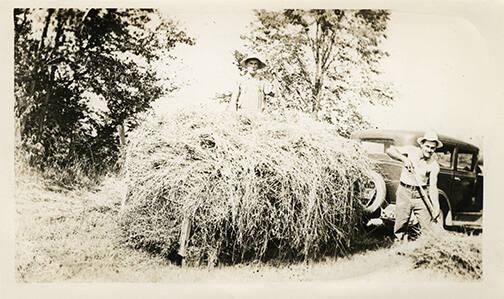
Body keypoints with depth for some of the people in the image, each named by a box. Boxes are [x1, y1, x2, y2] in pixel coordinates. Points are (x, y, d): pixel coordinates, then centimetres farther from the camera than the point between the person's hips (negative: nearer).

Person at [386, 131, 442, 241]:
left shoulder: (434, 165, -4)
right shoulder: (411, 150, -3)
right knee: (401, 226, 3)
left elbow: (433, 187, -8)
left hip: (421, 195, 0)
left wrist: (436, 206, -19)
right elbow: (390, 150, -7)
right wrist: (404, 158, -22)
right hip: (404, 192, 0)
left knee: (427, 226, -4)